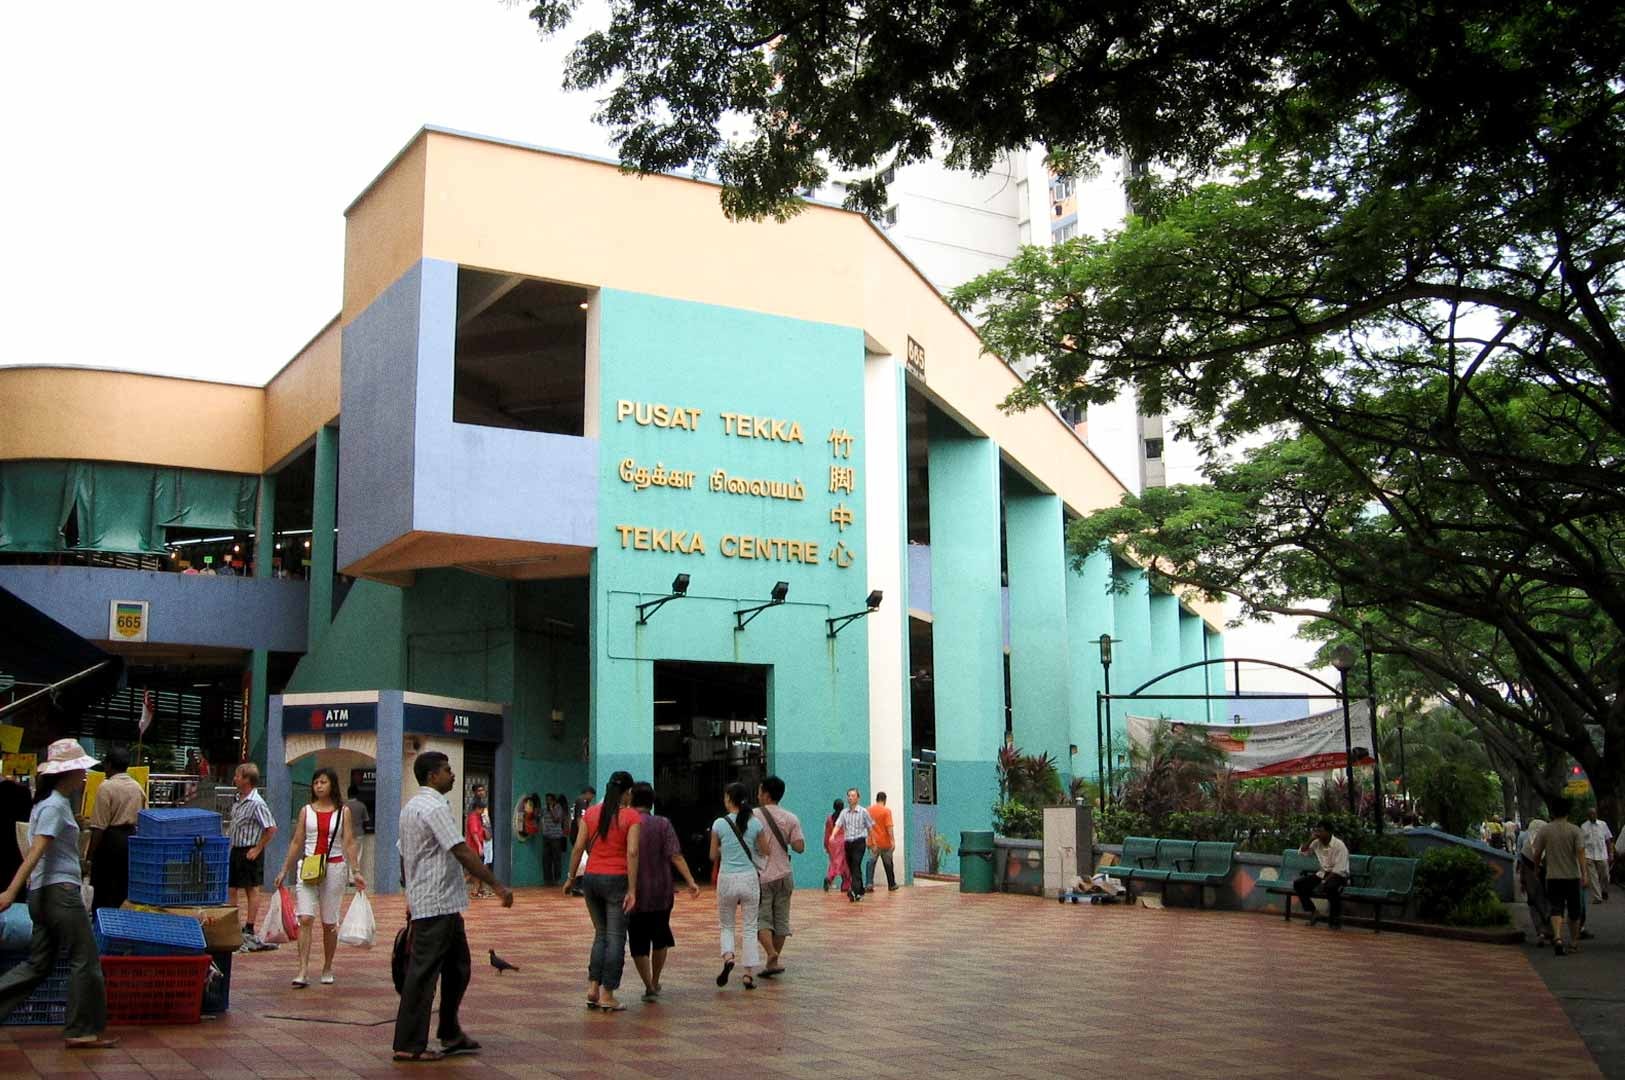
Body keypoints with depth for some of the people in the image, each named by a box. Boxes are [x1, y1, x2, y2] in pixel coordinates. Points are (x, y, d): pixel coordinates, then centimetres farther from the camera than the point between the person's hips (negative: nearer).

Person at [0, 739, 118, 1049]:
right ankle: (84, 1030, 3)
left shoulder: (52, 802, 16)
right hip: (59, 890, -10)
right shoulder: (55, 806, -13)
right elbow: (37, 851, -22)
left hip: (44, 894, 10)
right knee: (86, 961, -2)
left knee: (38, 965, 12)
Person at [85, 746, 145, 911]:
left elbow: (99, 826, -14)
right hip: (133, 840, 6)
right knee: (125, 889, 12)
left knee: (101, 891, 3)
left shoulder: (106, 787, -10)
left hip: (111, 840, -6)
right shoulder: (138, 788, 9)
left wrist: (90, 854, -10)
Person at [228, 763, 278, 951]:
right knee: (232, 888, 11)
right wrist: (232, 846, 14)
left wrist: (258, 849, -17)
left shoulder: (257, 803, -18)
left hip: (249, 852, -8)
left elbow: (271, 828, -22)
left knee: (251, 890, 1)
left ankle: (249, 931, 7)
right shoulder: (236, 800, 8)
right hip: (235, 849, 8)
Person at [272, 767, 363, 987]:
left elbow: (349, 843, -1)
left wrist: (355, 871, -10)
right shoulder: (306, 811, 8)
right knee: (305, 919, -12)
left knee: (329, 923, 6)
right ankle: (303, 971, -14)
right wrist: (284, 871, 9)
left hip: (334, 868, -1)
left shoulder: (343, 812, 3)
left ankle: (327, 969, 19)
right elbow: (296, 843, 11)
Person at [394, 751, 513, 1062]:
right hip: (438, 905, -10)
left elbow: (404, 859, 22)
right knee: (423, 973, -4)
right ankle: (409, 1045, 1)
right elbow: (462, 853, -21)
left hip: (423, 902, 10)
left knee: (457, 968, 17)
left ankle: (451, 1035, 25)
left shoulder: (411, 807, 16)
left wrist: (412, 898, 29)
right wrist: (498, 885, -19)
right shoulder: (436, 807, -16)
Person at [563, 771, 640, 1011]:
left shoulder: (590, 813, 6)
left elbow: (578, 847, 3)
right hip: (616, 879, -5)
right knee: (615, 937, 3)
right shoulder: (631, 816, -6)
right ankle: (607, 995, 4)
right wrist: (632, 890, -14)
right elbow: (632, 853, -14)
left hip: (591, 877, 5)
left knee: (600, 933, 17)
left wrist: (571, 878, 11)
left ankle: (593, 988, 10)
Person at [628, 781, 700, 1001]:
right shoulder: (662, 824, -5)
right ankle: (655, 983, 28)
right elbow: (675, 856, -15)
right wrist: (690, 881, -15)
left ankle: (649, 986, 2)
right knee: (660, 938, 21)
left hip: (634, 893, -1)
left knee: (638, 944, 9)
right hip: (661, 892, 1)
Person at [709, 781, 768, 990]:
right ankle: (749, 973, 5)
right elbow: (765, 851, 5)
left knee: (727, 925, 17)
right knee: (750, 927, 9)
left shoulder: (719, 824, -6)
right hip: (749, 878, 1)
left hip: (727, 878, -1)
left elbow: (713, 856, 1)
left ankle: (728, 956, -9)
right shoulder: (755, 823, -3)